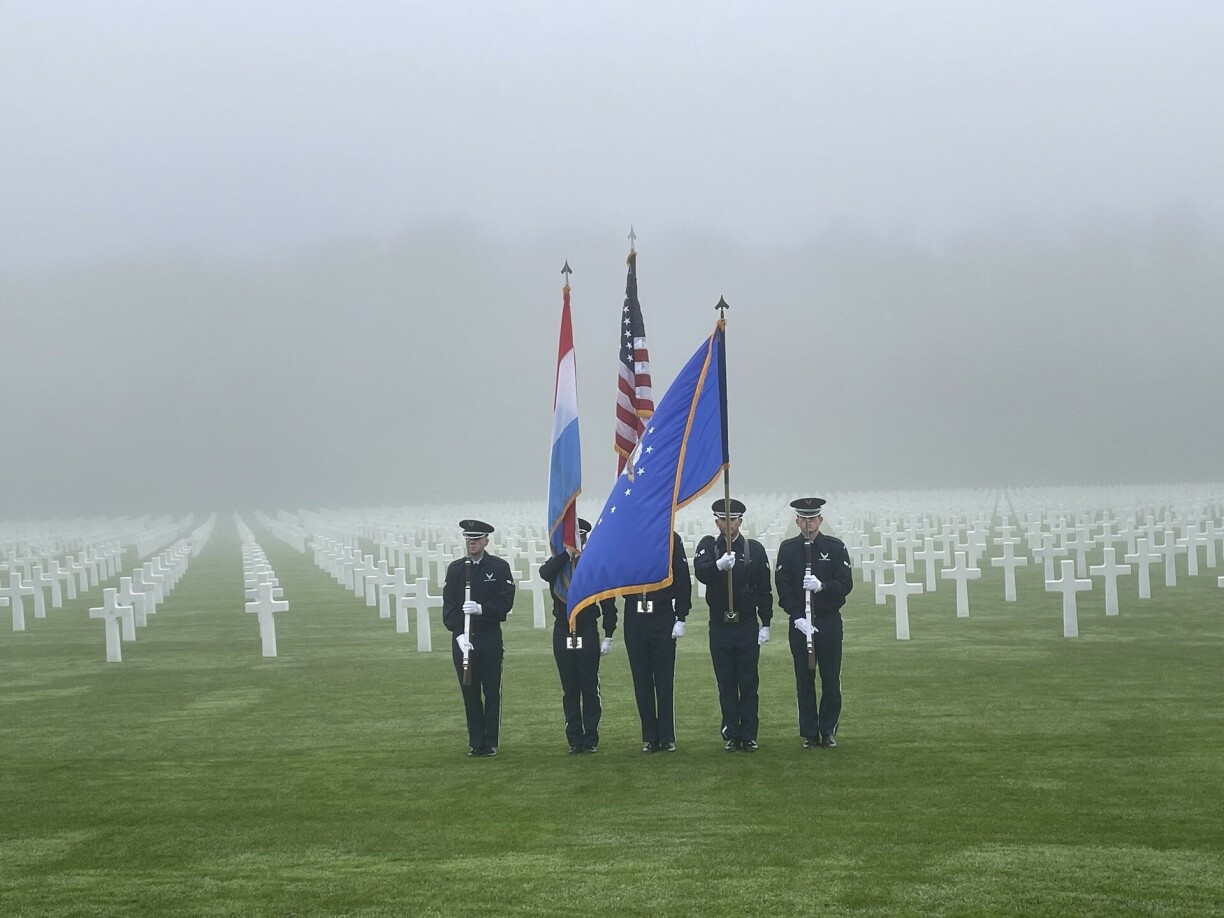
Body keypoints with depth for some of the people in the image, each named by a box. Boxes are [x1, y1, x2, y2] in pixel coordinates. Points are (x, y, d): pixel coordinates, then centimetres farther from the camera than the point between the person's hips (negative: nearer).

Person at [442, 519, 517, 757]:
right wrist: (459, 634, -12)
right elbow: (449, 606, 0)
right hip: (462, 638, 2)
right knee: (470, 692, 5)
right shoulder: (455, 568, 6)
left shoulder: (499, 567, 1)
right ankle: (475, 742, 12)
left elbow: (506, 601, -5)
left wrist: (481, 609, -20)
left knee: (492, 692, 1)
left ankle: (490, 742, 9)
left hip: (490, 638, -1)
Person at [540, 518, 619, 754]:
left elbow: (608, 602, 2)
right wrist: (567, 553, -18)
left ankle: (591, 739, 6)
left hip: (587, 633, -2)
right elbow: (544, 573, -19)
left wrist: (608, 636, -1)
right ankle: (575, 739, 10)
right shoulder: (557, 563, 7)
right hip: (562, 634, 2)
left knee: (590, 688, 1)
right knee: (569, 690, 6)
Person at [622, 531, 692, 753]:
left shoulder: (670, 539, 0)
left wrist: (680, 618, -6)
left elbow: (683, 579, -2)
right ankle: (650, 738, 12)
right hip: (634, 617, 2)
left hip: (663, 617, -2)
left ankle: (667, 737, 7)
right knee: (641, 681, 5)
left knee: (665, 680, 1)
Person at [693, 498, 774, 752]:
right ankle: (731, 735, 12)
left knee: (749, 683, 2)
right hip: (720, 626, 0)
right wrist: (719, 565, -41)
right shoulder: (708, 546, 0)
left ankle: (749, 736, 7)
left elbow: (764, 590, 2)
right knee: (726, 684, 5)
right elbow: (700, 571, -21)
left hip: (747, 626, 0)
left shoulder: (755, 549, 1)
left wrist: (765, 624, -2)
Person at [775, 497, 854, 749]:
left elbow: (846, 584, -3)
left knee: (831, 679, 2)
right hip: (799, 622, 0)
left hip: (829, 621, 0)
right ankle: (810, 734, 10)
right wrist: (797, 617, -14)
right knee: (804, 680, 3)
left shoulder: (835, 547, 2)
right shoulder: (788, 549, 3)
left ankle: (828, 731, 13)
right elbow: (783, 587, -3)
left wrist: (822, 586, -22)